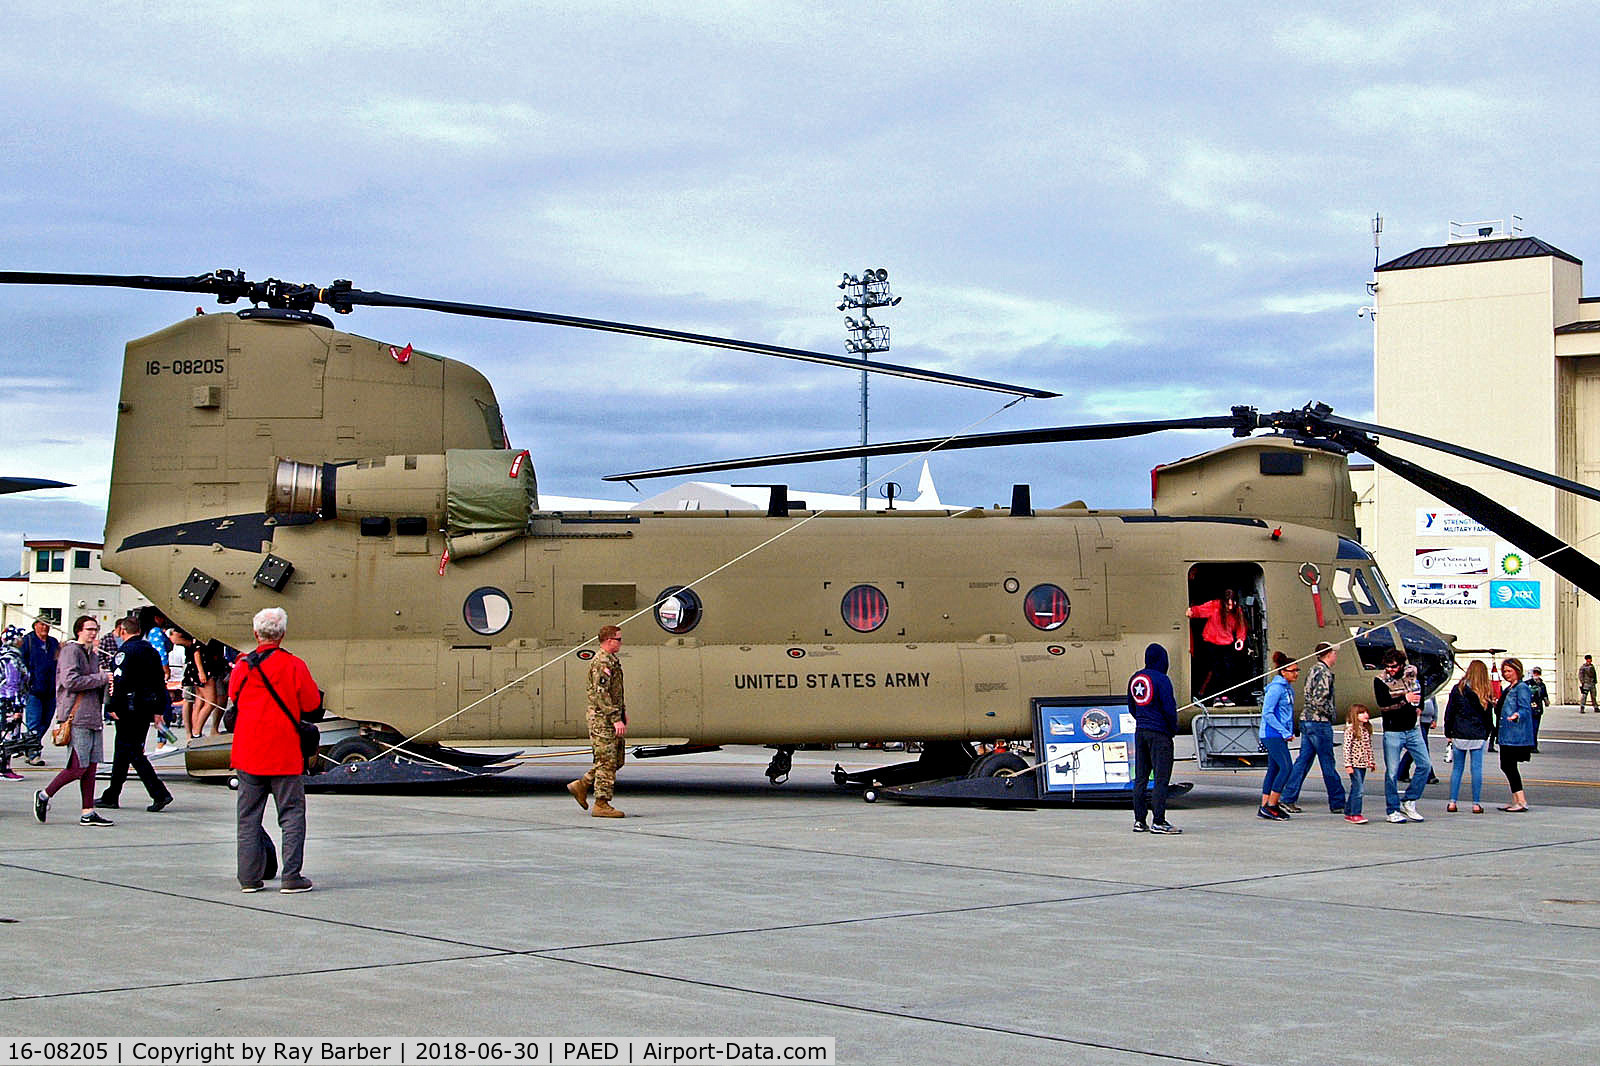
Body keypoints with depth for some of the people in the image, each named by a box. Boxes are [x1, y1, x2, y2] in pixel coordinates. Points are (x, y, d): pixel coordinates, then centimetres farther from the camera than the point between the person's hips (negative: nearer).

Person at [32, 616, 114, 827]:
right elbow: (71, 681, -19)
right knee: (78, 767, -10)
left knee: (91, 766, 6)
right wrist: (102, 678, -14)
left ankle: (88, 813, 7)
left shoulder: (93, 655, 21)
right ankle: (45, 795, 7)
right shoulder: (71, 651, -7)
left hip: (93, 718, 9)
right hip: (77, 717, -9)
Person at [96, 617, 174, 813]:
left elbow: (119, 681, -19)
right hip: (147, 708, 8)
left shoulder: (125, 651, -11)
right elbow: (161, 681, 14)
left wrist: (113, 708, -15)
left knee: (132, 752, -6)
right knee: (122, 750, 16)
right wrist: (158, 710, 17)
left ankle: (159, 794, -15)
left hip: (129, 708, -8)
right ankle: (111, 797, 22)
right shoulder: (151, 651, 13)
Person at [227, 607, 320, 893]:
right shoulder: (294, 666, -9)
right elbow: (313, 710, -3)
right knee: (292, 814, 4)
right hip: (285, 756, -3)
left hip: (248, 754, 3)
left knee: (248, 816, 10)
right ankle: (291, 877, -1)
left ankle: (250, 877, 10)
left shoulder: (242, 667, 0)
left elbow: (233, 702, 14)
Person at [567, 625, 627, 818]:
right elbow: (601, 695, -22)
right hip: (602, 718, -10)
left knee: (617, 760, 12)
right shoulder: (601, 663, -17)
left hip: (611, 717, 10)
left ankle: (581, 786, 20)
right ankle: (602, 804, -1)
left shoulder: (613, 660, 16)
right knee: (607, 761, -6)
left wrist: (623, 711, 20)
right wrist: (616, 719, -24)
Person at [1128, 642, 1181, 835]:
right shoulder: (1161, 679, -13)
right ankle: (1158, 822, -8)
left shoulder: (1134, 679, 9)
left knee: (1140, 778, 10)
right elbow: (1169, 708, -14)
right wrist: (1173, 729, 1)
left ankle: (1139, 821, 13)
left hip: (1140, 732, 7)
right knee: (1161, 778, -5)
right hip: (1160, 734, -7)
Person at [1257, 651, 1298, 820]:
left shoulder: (1289, 688, 15)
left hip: (1280, 736, 10)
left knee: (1274, 770, 10)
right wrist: (1285, 732, -18)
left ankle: (1264, 808, 13)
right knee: (1286, 768, -13)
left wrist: (1290, 732, 13)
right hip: (1272, 735, -10)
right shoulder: (1276, 688, -15)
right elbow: (1267, 713, -19)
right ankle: (1271, 806, -8)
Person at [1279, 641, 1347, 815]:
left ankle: (1289, 800, 5)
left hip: (1307, 721, 9)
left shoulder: (1314, 670, 16)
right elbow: (1320, 699, -23)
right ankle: (1338, 803, 6)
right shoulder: (1324, 672, -14)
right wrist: (1332, 713, -10)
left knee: (1303, 761, 8)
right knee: (1328, 764, -1)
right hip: (1320, 722, -9)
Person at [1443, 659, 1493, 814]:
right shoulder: (1486, 693, -2)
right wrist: (1486, 736, 11)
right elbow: (1488, 716, 3)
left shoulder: (1458, 689, -2)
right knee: (1477, 769, 3)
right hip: (1478, 736, 0)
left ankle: (1452, 802, 6)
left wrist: (1448, 734, 9)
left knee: (1457, 768, 8)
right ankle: (1476, 804, 4)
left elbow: (1449, 713, 1)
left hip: (1459, 736, 0)